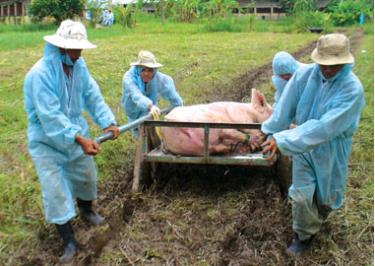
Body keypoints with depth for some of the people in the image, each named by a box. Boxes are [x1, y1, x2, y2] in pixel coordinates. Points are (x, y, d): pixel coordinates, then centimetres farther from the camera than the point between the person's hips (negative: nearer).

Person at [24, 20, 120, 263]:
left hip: (77, 134, 6)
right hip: (47, 141, -6)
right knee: (56, 190, -3)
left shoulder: (79, 66, -7)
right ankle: (70, 241, 12)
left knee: (87, 177, 20)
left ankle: (87, 210, 50)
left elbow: (93, 96, -6)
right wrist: (80, 138, -41)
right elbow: (50, 116, -34)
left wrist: (107, 122, -20)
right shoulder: (40, 74, -29)